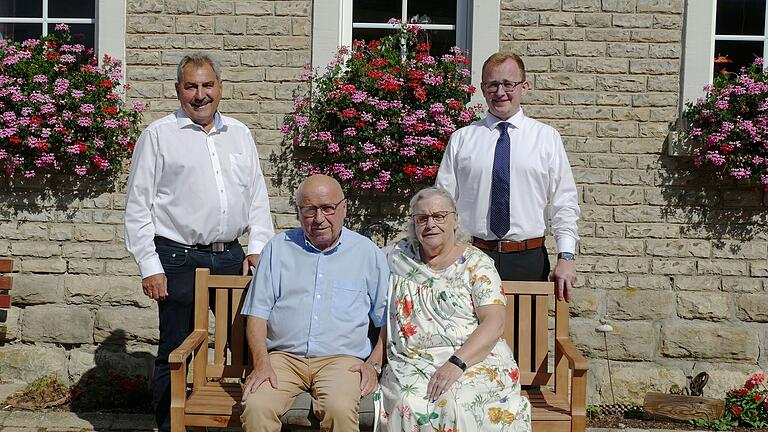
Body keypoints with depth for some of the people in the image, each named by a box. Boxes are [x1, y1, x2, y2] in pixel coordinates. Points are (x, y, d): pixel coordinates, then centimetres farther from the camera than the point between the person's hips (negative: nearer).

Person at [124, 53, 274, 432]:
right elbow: (138, 206, -2)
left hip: (232, 256, 4)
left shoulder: (239, 134, 14)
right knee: (175, 353, 3)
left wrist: (257, 247, 4)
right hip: (179, 259, -4)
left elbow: (257, 195, 16)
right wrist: (150, 266, -7)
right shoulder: (159, 135, 1)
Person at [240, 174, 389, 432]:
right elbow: (257, 313, 9)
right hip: (283, 356, 1)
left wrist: (375, 364, 0)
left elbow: (386, 321, 14)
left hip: (341, 358, -1)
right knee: (256, 406, -28)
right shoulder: (278, 249, 14)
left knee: (340, 409, -32)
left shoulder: (369, 254, 11)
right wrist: (261, 364, -5)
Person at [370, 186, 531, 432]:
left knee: (456, 404, -34)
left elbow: (495, 323, -9)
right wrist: (373, 361, 6)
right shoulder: (400, 257, 13)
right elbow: (389, 315, 20)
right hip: (412, 362, 3)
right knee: (406, 406, -29)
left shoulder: (476, 263, 1)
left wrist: (456, 363, -22)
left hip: (474, 359, -2)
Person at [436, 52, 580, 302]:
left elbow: (565, 202, 3)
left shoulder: (547, 138, 6)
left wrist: (566, 257, -6)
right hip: (473, 258, 0)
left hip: (529, 261, 0)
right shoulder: (461, 139, 7)